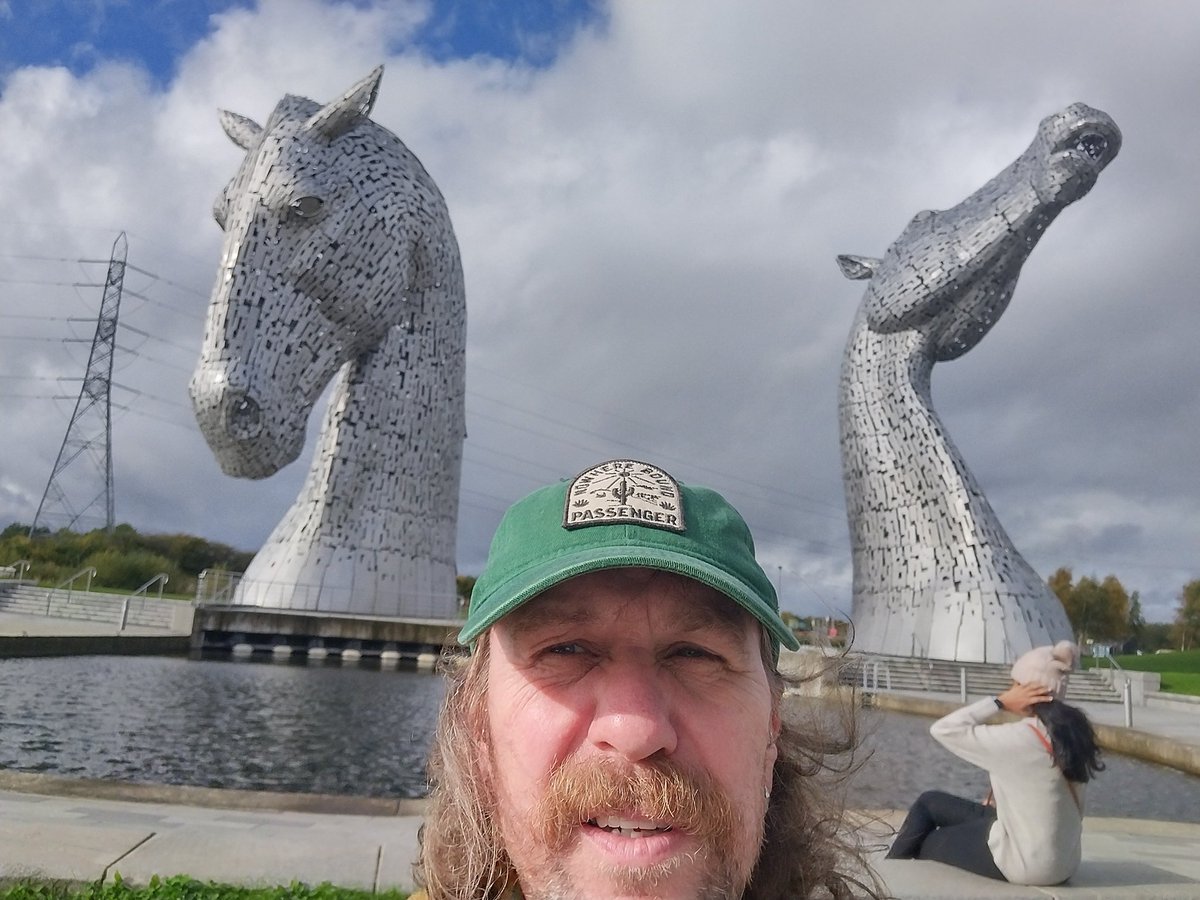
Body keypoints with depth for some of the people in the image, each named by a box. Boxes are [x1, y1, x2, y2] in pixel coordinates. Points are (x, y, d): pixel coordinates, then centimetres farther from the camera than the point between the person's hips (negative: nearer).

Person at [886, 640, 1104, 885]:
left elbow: (943, 729, -17)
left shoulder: (1017, 738, -26)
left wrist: (1001, 702, -18)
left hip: (1026, 863, -7)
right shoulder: (1072, 730, -2)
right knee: (931, 803, 18)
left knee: (928, 805, 13)